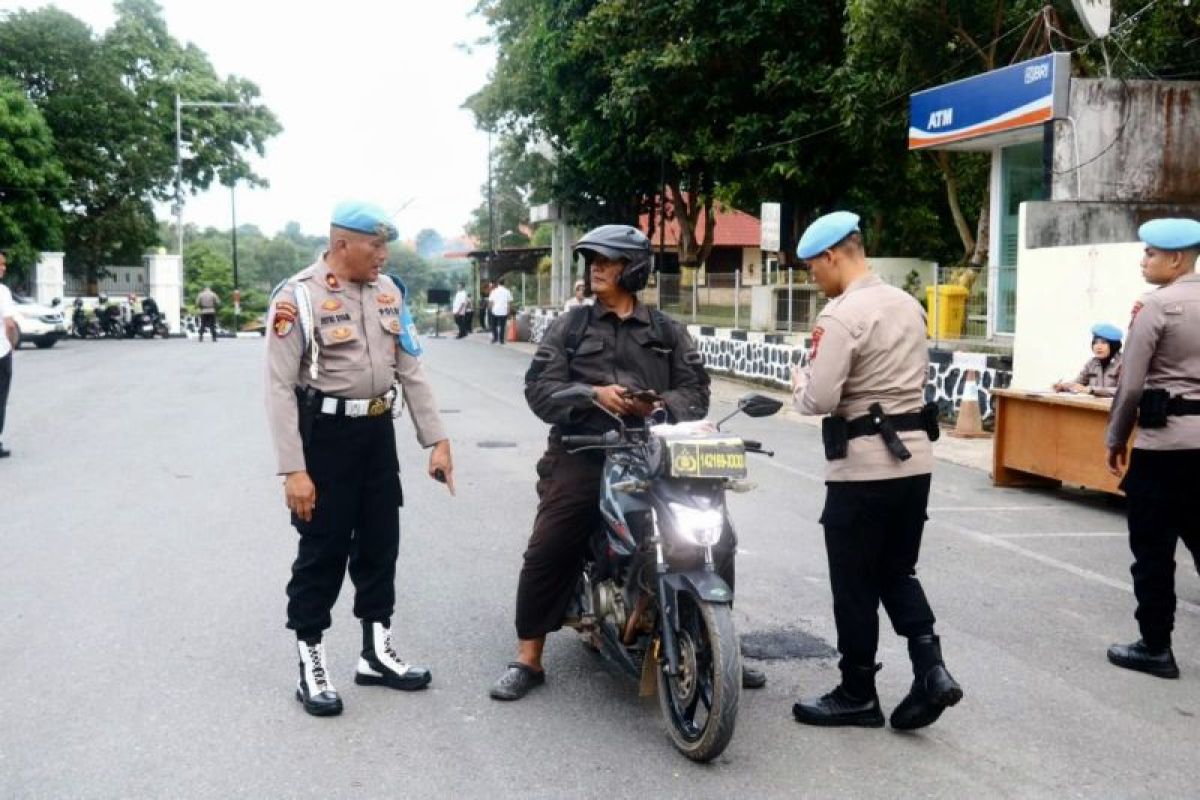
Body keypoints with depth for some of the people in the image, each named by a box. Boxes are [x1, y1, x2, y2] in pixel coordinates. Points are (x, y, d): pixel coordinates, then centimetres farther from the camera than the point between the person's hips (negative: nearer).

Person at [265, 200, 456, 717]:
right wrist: (293, 470, -20)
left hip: (378, 431, 6)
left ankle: (377, 653, 27)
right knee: (323, 550, 1)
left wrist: (436, 439, 4)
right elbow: (280, 387, -15)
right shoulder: (299, 296, -13)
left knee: (380, 544, 13)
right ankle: (310, 663, 16)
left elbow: (410, 370, 10)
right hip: (325, 435, -6)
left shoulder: (387, 292, 6)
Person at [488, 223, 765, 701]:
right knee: (547, 551, -12)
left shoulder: (667, 332, 14)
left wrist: (662, 404, -17)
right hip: (584, 453, -1)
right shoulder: (569, 327, 11)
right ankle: (527, 661, 3)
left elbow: (696, 390, 5)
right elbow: (539, 387, 0)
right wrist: (594, 395, -17)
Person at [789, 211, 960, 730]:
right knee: (897, 572, 18)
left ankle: (857, 695, 16)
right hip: (915, 456, 8)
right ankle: (930, 671, 4)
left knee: (855, 582, 5)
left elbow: (820, 400, -20)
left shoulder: (843, 314, -16)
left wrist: (799, 384, 1)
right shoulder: (908, 304, 10)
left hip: (864, 464, -8)